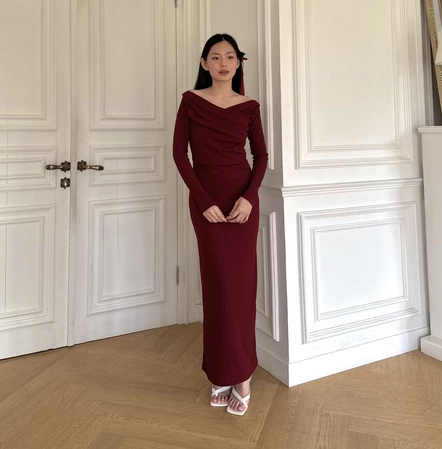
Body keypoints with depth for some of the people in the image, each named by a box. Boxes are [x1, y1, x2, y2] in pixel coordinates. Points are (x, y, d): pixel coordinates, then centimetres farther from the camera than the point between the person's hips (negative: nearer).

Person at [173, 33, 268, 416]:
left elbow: (261, 155, 7)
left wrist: (249, 196, -9)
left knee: (241, 282, 2)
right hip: (206, 199, -1)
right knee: (219, 282, 1)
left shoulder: (249, 107, 6)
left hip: (242, 197, 1)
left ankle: (237, 374, 14)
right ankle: (227, 374, 14)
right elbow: (180, 152, -2)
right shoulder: (191, 101, 2)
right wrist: (204, 200, -10)